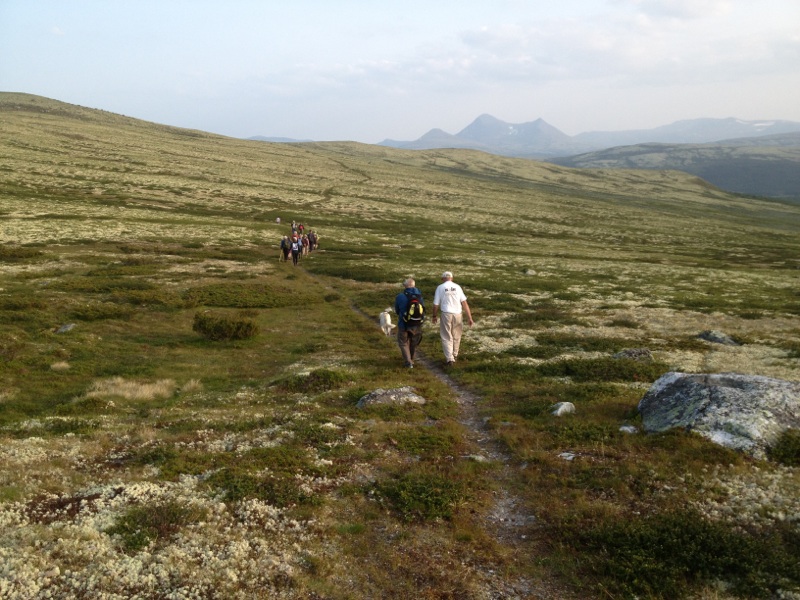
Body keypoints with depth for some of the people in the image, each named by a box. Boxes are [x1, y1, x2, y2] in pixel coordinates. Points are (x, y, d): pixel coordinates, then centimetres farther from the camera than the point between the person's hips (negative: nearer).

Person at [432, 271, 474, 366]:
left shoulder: (440, 288, 1)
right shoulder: (457, 287, 5)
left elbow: (436, 304, 2)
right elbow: (464, 303, 0)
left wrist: (434, 316, 18)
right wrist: (469, 317, 1)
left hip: (446, 314, -2)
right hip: (458, 314, 2)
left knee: (446, 337, 6)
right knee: (456, 336, 19)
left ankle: (449, 358, -1)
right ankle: (455, 355, 32)